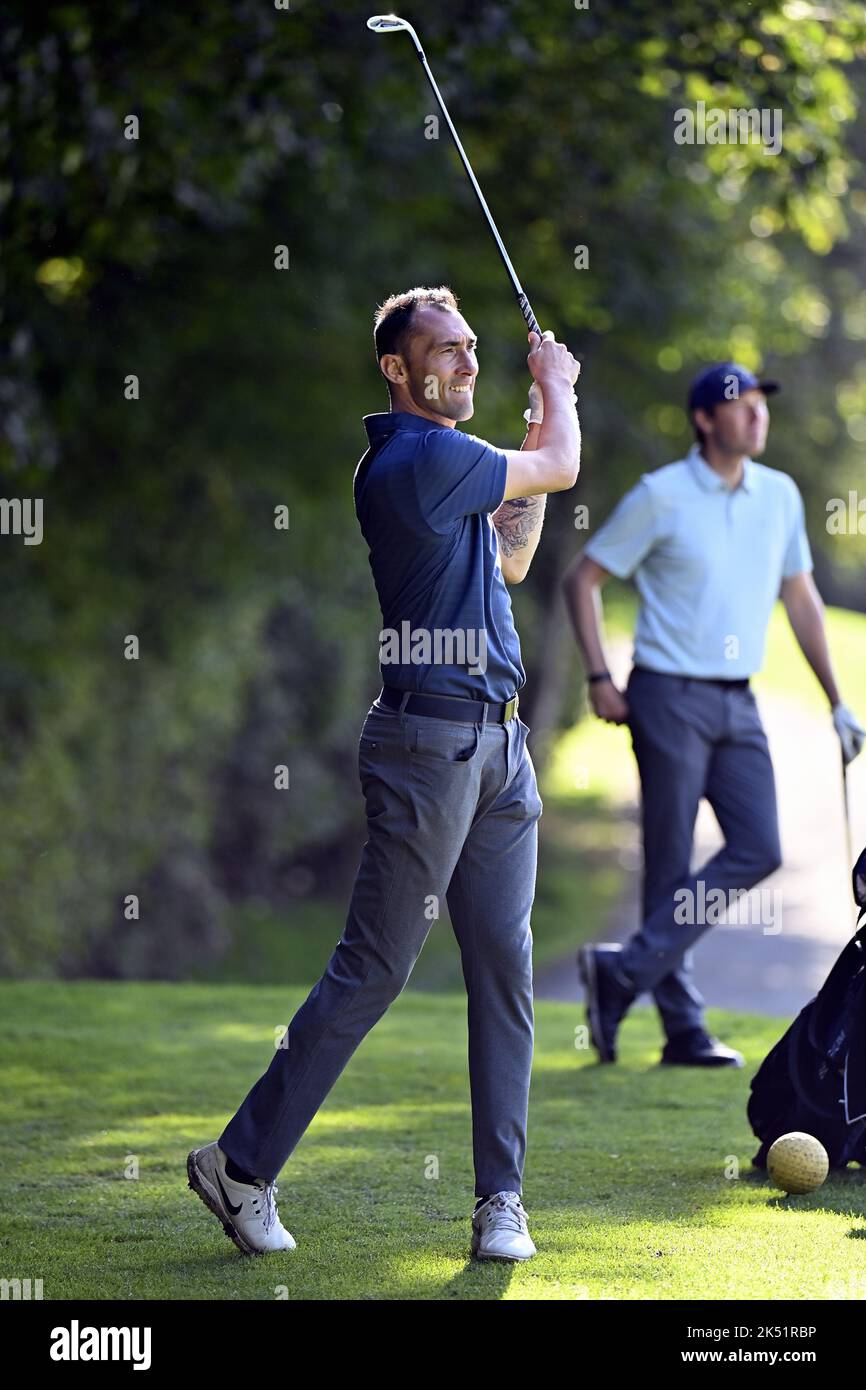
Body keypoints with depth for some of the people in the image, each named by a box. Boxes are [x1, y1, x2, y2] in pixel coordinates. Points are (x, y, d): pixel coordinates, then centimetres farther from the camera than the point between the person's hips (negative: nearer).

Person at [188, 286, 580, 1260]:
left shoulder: (439, 461, 17)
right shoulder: (421, 459, -14)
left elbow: (508, 564, 27)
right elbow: (562, 470, -2)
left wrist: (539, 440, 20)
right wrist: (554, 383, 17)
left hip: (497, 744, 9)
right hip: (429, 739, -9)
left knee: (504, 969, 5)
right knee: (372, 970, -6)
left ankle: (500, 1197, 7)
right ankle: (242, 1163, 4)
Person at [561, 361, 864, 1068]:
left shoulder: (781, 495, 9)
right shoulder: (661, 495, -7)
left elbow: (801, 597, 18)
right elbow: (583, 579, 0)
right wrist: (600, 679, -7)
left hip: (739, 704, 6)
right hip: (670, 697, -6)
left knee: (757, 850, -6)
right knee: (672, 865, -4)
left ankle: (626, 970, -1)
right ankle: (684, 1029, 4)